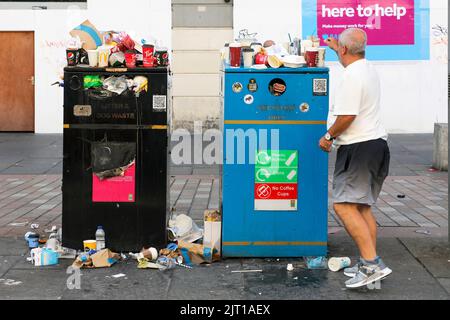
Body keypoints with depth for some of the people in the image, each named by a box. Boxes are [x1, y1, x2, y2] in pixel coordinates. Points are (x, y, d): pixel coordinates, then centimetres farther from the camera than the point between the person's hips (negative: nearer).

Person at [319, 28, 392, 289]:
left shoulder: (352, 76, -17)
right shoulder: (369, 69, 14)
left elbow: (347, 116, -22)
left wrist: (329, 136, -7)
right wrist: (335, 47, 51)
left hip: (359, 147, -10)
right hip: (377, 143, 10)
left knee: (344, 206, -14)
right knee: (363, 207, 14)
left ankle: (372, 264, -20)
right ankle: (370, 265, 16)